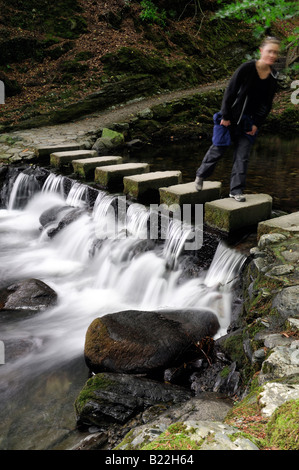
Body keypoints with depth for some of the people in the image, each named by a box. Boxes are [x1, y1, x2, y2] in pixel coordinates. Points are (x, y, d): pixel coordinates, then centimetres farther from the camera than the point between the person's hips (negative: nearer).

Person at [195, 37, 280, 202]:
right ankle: (201, 175, 29)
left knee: (242, 155, 1)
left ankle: (236, 190, 8)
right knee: (218, 148, 6)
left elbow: (267, 104, 7)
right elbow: (230, 92, -13)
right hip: (231, 117, -4)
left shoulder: (273, 77, 0)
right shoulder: (247, 68, -16)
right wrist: (225, 116, -13)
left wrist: (257, 124, 0)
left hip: (249, 121, 4)